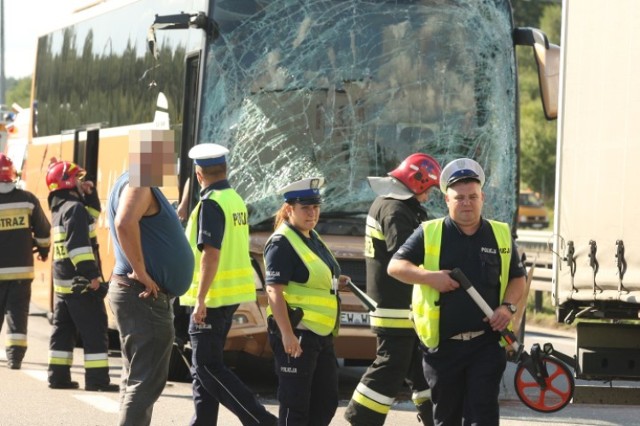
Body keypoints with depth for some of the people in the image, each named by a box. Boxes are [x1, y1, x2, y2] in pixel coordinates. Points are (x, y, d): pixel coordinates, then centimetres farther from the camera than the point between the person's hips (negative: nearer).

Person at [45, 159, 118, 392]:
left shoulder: (60, 208, 15)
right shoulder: (75, 208, -13)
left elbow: (91, 215, 31)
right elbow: (78, 245, -23)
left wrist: (89, 193, 17)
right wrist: (91, 274, -25)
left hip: (62, 283, 9)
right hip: (81, 284, -9)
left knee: (63, 330, 12)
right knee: (95, 331, -6)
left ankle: (58, 376, 12)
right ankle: (97, 378, -8)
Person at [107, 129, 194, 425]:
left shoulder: (143, 186, 18)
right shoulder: (139, 185, -15)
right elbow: (125, 223, -34)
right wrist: (141, 272, -27)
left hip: (144, 297, 11)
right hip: (144, 298, -11)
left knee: (139, 380, 15)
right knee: (146, 382, -11)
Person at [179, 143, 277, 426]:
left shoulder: (211, 203, -17)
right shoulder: (236, 200, 11)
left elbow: (211, 254, -24)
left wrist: (200, 300, -23)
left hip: (213, 297, -9)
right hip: (232, 295, 9)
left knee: (208, 367, -6)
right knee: (203, 366, 15)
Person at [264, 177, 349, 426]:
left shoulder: (312, 237, 15)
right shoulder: (282, 242, -13)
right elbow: (274, 290, -22)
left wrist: (334, 282, 14)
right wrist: (287, 334, -29)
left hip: (321, 333, 10)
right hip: (296, 335, -10)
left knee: (327, 400, 14)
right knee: (295, 404, -4)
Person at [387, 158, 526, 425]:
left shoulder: (501, 235, 7)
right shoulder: (429, 234, 1)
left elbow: (518, 278, 15)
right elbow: (395, 266, -1)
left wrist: (508, 305, -5)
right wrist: (429, 277, -17)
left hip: (486, 343, 0)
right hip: (442, 344, 0)